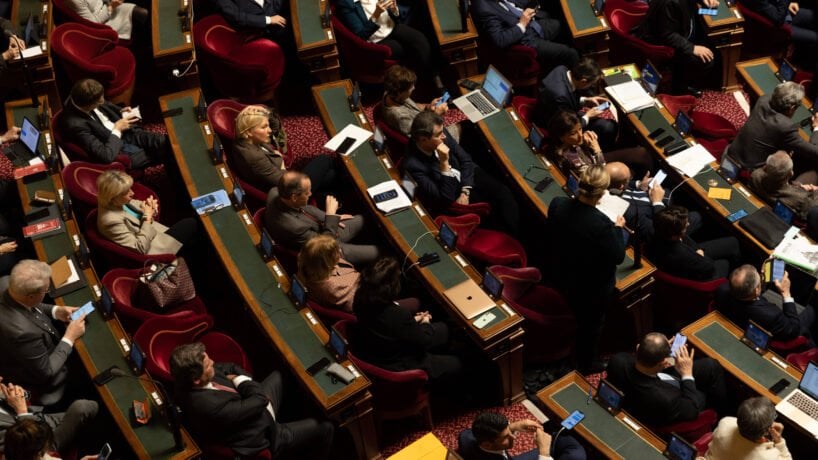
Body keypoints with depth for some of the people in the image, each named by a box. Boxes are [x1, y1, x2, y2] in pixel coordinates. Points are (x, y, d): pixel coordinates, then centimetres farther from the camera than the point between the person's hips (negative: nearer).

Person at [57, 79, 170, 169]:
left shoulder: (80, 97, -11)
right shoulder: (76, 125, -35)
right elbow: (106, 156, -33)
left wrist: (121, 112, -3)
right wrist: (117, 130, -20)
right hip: (118, 151, -7)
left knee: (166, 141, -2)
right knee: (166, 149, -1)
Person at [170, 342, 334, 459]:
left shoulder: (189, 381, -18)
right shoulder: (209, 406, -43)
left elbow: (230, 368, -1)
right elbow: (259, 401, -31)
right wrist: (240, 381, -15)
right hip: (262, 437, -8)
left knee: (280, 375, 25)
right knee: (324, 428, 7)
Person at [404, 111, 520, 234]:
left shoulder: (440, 136, -14)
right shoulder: (413, 165, -30)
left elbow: (465, 159, -1)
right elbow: (445, 199, -30)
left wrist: (465, 192, -13)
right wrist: (444, 163, -37)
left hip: (468, 176, 5)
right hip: (452, 196, -5)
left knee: (503, 192, -16)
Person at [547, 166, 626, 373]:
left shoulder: (557, 204, -23)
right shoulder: (602, 224, -39)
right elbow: (618, 257, -23)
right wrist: (618, 228, -9)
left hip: (564, 277, 6)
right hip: (593, 287, -6)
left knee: (576, 315, 34)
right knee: (591, 324, 24)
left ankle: (574, 355, 60)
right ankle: (587, 363, 48)